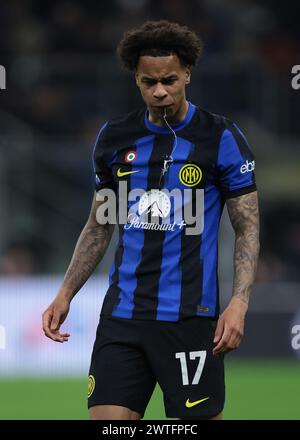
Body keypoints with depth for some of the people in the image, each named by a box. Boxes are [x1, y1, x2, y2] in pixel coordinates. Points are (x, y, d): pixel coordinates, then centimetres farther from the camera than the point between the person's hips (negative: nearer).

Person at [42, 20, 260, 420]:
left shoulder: (221, 138, -4)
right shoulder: (114, 137, 9)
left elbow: (247, 227, -1)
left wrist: (239, 303, -14)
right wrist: (65, 293, 10)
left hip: (190, 316, -3)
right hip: (122, 312, 4)